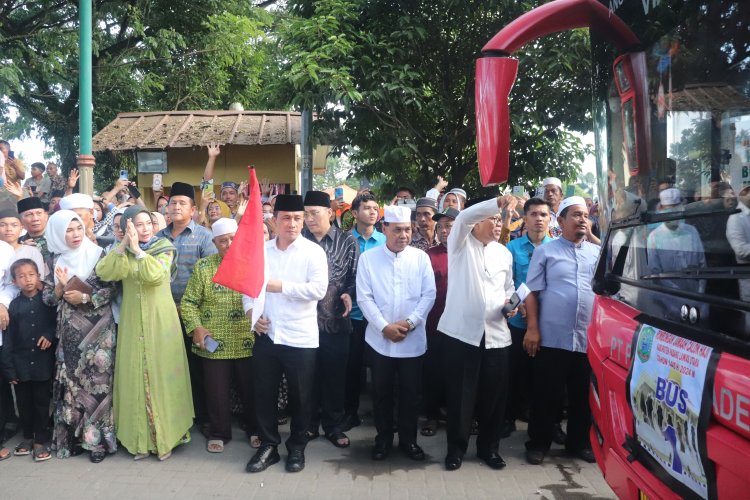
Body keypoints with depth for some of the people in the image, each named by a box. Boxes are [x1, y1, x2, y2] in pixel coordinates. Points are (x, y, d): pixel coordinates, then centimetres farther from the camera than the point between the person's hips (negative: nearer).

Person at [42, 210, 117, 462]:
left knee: (96, 380, -3)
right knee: (71, 381, 5)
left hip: (97, 329, -3)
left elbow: (110, 289, -5)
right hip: (69, 332, 3)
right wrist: (61, 287, -12)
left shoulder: (97, 255, -2)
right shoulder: (56, 260, 8)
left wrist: (84, 298, -16)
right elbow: (47, 297, 7)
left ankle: (97, 438, 6)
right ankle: (74, 436, 17)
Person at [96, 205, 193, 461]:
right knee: (135, 377, 5)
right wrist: (124, 245, -18)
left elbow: (156, 275, -21)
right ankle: (140, 438, 17)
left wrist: (137, 249, -20)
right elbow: (104, 273, -13)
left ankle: (165, 436, 14)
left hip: (160, 322, -2)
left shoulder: (164, 248, -2)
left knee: (161, 375, 2)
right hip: (132, 324, 3)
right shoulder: (122, 251, 7)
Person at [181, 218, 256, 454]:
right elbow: (189, 302, 2)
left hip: (249, 342, 0)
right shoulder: (203, 266, 0)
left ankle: (255, 429, 32)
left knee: (251, 389, 12)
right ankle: (219, 433, 28)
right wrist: (196, 328, -9)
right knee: (217, 391, 9)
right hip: (215, 343, 0)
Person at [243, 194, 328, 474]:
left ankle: (296, 447, 28)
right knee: (264, 393, 12)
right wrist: (251, 310, -6)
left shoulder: (313, 252, -6)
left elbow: (319, 289, -17)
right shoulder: (260, 250, 8)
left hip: (300, 337, -3)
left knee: (300, 396, 9)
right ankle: (268, 445, 29)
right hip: (266, 334, 4)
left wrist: (281, 286, -18)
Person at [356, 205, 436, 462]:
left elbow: (429, 294, -3)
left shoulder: (421, 258, 1)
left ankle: (408, 439, 27)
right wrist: (384, 327, -13)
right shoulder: (368, 258, -2)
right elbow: (364, 297, -6)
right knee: (381, 392, 11)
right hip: (379, 339, 0)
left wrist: (410, 322, -14)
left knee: (410, 392, 9)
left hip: (413, 340, 1)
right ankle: (383, 438, 28)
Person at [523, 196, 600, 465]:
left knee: (582, 395, 13)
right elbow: (532, 292, -2)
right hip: (552, 338, -3)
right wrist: (532, 328, -8)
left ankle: (579, 442, 29)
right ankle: (538, 443, 19)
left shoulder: (598, 253, 11)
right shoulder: (545, 251, 1)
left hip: (588, 338, 3)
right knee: (547, 394, 5)